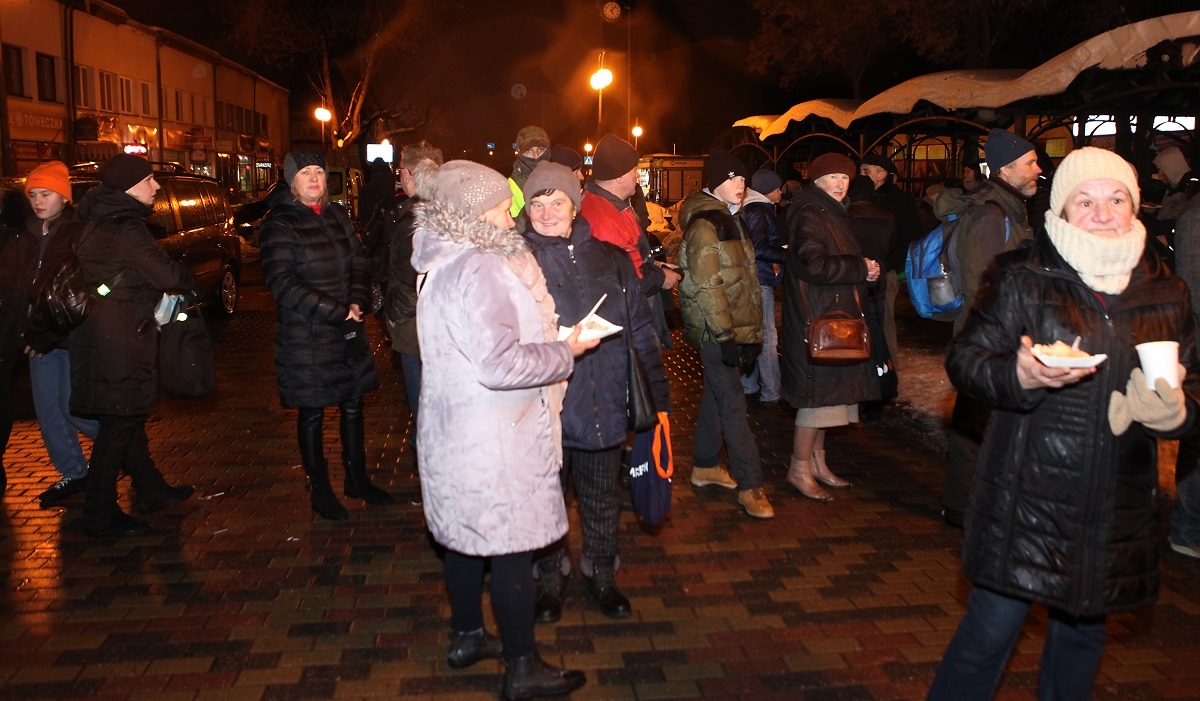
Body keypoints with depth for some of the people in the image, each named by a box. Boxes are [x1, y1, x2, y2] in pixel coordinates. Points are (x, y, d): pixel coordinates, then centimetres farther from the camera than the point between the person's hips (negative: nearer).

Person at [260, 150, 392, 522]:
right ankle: (320, 490, 20)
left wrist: (358, 302, -10)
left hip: (348, 329, 6)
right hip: (306, 335, -6)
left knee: (353, 403, 14)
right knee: (312, 412, 5)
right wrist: (337, 312, -18)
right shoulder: (280, 223, -10)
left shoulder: (337, 215, 9)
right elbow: (282, 283, -17)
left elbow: (360, 261, 9)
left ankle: (357, 478, 29)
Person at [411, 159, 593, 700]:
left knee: (467, 535, 21)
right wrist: (566, 352, -17)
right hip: (493, 437, -10)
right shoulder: (479, 270, -22)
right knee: (512, 548, 1)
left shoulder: (444, 265, 10)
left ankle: (466, 636, 38)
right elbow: (499, 364, -29)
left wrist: (550, 341, 17)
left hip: (455, 427, 10)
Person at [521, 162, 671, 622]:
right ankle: (551, 577, 34)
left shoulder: (610, 260, 6)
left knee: (603, 498, 16)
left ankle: (601, 573, 37)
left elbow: (640, 330, 10)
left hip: (605, 406, 3)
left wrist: (657, 391, 7)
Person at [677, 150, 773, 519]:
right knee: (733, 405, -8)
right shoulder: (704, 226, -15)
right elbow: (707, 287, -20)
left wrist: (751, 330, 19)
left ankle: (705, 465, 30)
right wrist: (725, 335, -21)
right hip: (716, 331, -10)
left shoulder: (728, 219, 15)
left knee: (717, 395, 17)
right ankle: (749, 485, -4)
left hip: (736, 327, 10)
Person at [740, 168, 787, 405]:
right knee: (768, 336, -8)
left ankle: (749, 385, 26)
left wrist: (774, 259, 11)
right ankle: (771, 394, -5)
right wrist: (787, 255, -18)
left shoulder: (751, 208, 15)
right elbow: (759, 249, -22)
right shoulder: (759, 211, -15)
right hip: (761, 280, -10)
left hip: (757, 278, 10)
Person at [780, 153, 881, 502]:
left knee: (826, 392, 14)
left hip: (836, 315, 10)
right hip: (816, 318, -10)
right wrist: (861, 269, -16)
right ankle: (799, 469, 5)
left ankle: (816, 460, 25)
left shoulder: (833, 213, 18)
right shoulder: (808, 215, -13)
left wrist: (865, 269, 5)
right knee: (817, 392, -6)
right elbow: (815, 265, -25)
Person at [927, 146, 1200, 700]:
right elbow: (963, 359, -6)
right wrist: (1020, 374, -26)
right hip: (1026, 499, -4)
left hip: (1117, 507, 5)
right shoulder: (1021, 278, -4)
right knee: (992, 629, -2)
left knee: (1082, 632, 19)